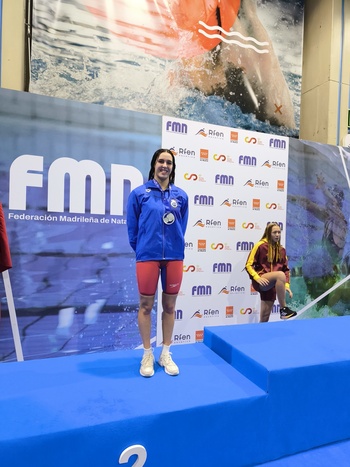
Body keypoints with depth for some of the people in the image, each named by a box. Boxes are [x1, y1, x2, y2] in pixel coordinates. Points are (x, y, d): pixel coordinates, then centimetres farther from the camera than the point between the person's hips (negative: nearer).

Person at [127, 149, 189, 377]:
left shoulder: (181, 195, 5)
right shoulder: (139, 193, -1)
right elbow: (132, 227, 5)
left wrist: (175, 246, 12)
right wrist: (140, 250, 10)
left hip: (174, 257, 2)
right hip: (148, 256, -2)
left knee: (169, 306, 11)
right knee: (146, 305, 7)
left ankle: (166, 354, 28)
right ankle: (147, 355, 25)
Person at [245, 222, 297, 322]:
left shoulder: (281, 249, 11)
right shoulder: (260, 246, -6)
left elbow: (286, 269, 13)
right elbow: (249, 265, -6)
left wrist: (286, 285, 0)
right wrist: (257, 278, -21)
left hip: (272, 284, 6)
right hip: (261, 282, -5)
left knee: (265, 317, 4)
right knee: (280, 275, -34)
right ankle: (283, 309, -26)